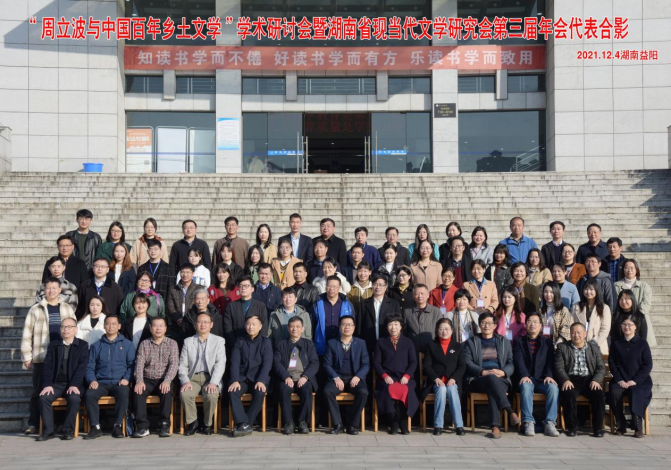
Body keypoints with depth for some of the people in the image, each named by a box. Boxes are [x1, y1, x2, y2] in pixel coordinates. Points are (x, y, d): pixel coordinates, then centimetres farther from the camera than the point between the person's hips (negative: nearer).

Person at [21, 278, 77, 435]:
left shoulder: (67, 309, 12)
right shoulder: (36, 309, 5)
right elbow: (26, 335, 4)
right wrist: (26, 357, -2)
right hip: (41, 358, -1)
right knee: (39, 391, 3)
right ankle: (33, 424, 11)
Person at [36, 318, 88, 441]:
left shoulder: (82, 345, 6)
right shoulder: (53, 345, 15)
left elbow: (82, 367, -5)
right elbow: (47, 366, 6)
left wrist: (74, 385, -18)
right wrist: (47, 384, -10)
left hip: (73, 385, -3)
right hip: (56, 384, 3)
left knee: (74, 398, -32)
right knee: (43, 398, -25)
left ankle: (68, 430, -18)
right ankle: (48, 431, -17)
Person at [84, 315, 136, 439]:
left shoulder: (127, 344, 13)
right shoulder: (96, 346, 18)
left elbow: (132, 364, 5)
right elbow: (90, 367, 11)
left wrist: (126, 378, -11)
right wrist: (92, 380, -7)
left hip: (119, 383, -2)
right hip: (101, 383, 2)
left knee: (123, 394, -35)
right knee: (89, 394, -29)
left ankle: (118, 426, -26)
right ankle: (95, 427, -24)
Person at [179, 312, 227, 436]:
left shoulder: (219, 341, 9)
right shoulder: (188, 341, 14)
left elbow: (220, 364, -3)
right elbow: (182, 365, 8)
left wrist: (213, 383, -18)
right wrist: (185, 381, -11)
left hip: (210, 378, -1)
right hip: (193, 378, 1)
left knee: (211, 396, -32)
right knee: (184, 394, -30)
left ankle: (207, 424, -7)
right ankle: (192, 423, -8)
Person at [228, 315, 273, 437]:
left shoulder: (265, 342, 6)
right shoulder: (240, 341, 11)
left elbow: (267, 363, -5)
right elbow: (234, 362, 1)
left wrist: (261, 381, -20)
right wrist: (235, 380, -15)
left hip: (259, 378, -2)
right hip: (242, 378, 2)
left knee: (260, 393, -33)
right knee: (232, 392, -29)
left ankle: (243, 425, -25)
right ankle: (244, 425, -33)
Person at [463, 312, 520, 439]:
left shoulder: (504, 342, 22)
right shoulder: (471, 342, 17)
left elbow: (511, 364, 13)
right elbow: (467, 363, 4)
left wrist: (502, 372, -10)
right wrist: (483, 372, -14)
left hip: (500, 380, 1)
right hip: (478, 380, -1)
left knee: (493, 390, -37)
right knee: (492, 378, -37)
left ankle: (495, 427, -47)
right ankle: (511, 412, -46)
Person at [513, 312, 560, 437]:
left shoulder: (547, 342, 20)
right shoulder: (519, 341, 15)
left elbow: (550, 362, 5)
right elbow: (519, 361, -2)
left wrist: (548, 376, -16)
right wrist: (524, 375, -21)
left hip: (542, 379, 1)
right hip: (526, 379, -1)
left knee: (553, 388, -31)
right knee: (526, 387, -36)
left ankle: (550, 423, -34)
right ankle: (528, 422, -40)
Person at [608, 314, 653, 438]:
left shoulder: (642, 343, 2)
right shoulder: (616, 342, 9)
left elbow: (648, 365, -2)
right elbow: (611, 362, 5)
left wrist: (634, 381, -12)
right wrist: (619, 380, -10)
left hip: (639, 381, -2)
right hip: (620, 380, 2)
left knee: (636, 393, -33)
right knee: (614, 393, -29)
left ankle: (638, 427, -24)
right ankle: (621, 425, -16)